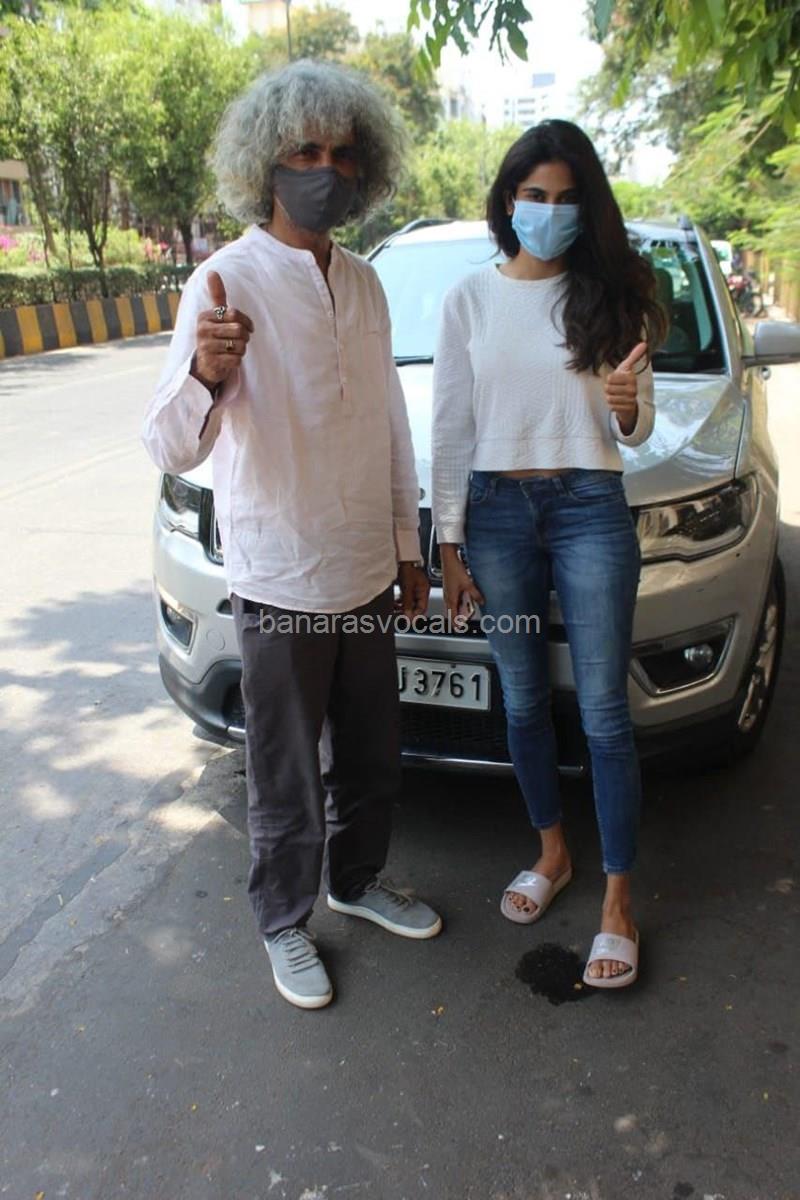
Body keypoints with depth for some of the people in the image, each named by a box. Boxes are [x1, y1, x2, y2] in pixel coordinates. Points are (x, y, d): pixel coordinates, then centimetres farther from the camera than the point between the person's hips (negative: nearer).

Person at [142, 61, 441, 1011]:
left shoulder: (363, 284, 8)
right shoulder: (229, 281, -12)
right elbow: (171, 448, -22)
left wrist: (406, 548, 13)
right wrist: (205, 376, -44)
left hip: (366, 574, 6)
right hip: (279, 583, -6)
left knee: (372, 755, 19)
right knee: (289, 780, 9)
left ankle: (357, 880, 44)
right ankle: (284, 924, 34)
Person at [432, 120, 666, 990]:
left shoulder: (612, 294, 3)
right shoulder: (470, 299, 4)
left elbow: (637, 431, 4)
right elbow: (450, 429, 4)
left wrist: (628, 409, -20)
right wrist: (449, 544, 0)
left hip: (590, 510, -1)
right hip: (496, 511, 2)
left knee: (603, 711, 1)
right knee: (522, 702, 12)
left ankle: (618, 901, 16)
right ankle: (551, 853, 34)